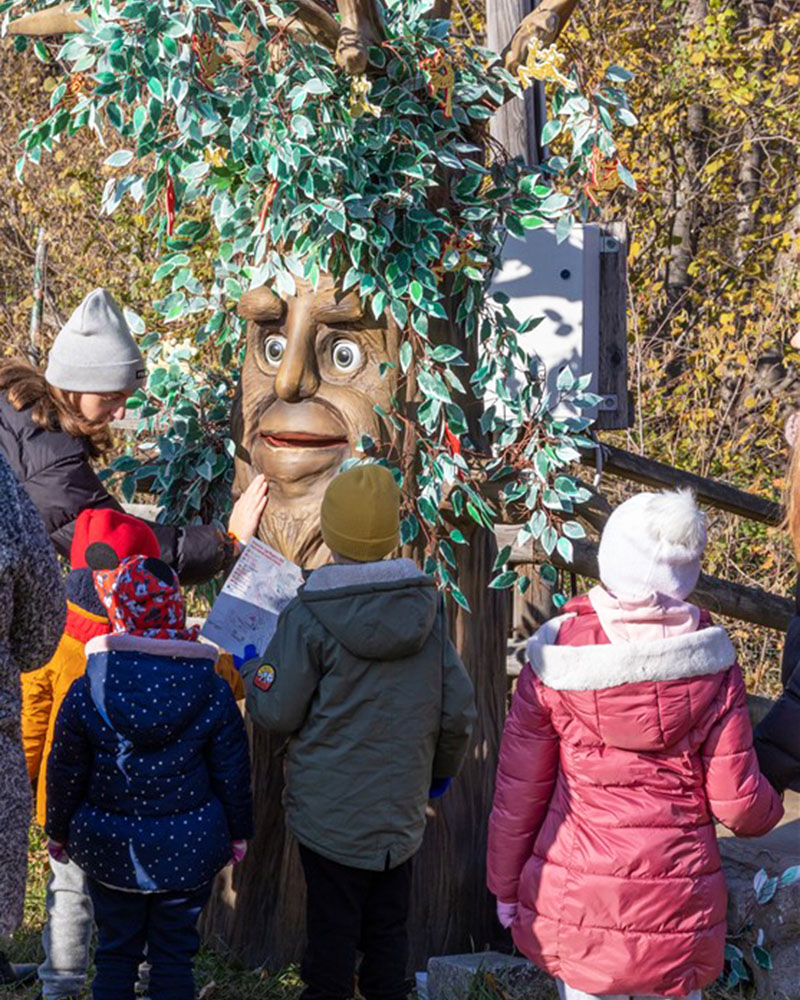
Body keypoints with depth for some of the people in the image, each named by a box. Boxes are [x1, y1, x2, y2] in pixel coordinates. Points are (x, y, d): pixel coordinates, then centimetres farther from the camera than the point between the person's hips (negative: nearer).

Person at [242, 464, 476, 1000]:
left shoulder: (309, 616, -15)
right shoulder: (427, 604, -3)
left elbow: (277, 712, -10)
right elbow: (459, 708, 1)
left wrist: (250, 671, 11)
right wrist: (442, 768, 19)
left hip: (328, 809, -3)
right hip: (401, 808, 3)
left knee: (332, 927, 8)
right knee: (389, 929, 15)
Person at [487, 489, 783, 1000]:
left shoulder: (558, 656, -8)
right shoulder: (711, 666, -7)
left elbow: (518, 789, -2)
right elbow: (738, 802, -5)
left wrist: (506, 884, 11)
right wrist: (771, 805, 19)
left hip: (575, 899, 0)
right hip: (679, 899, 0)